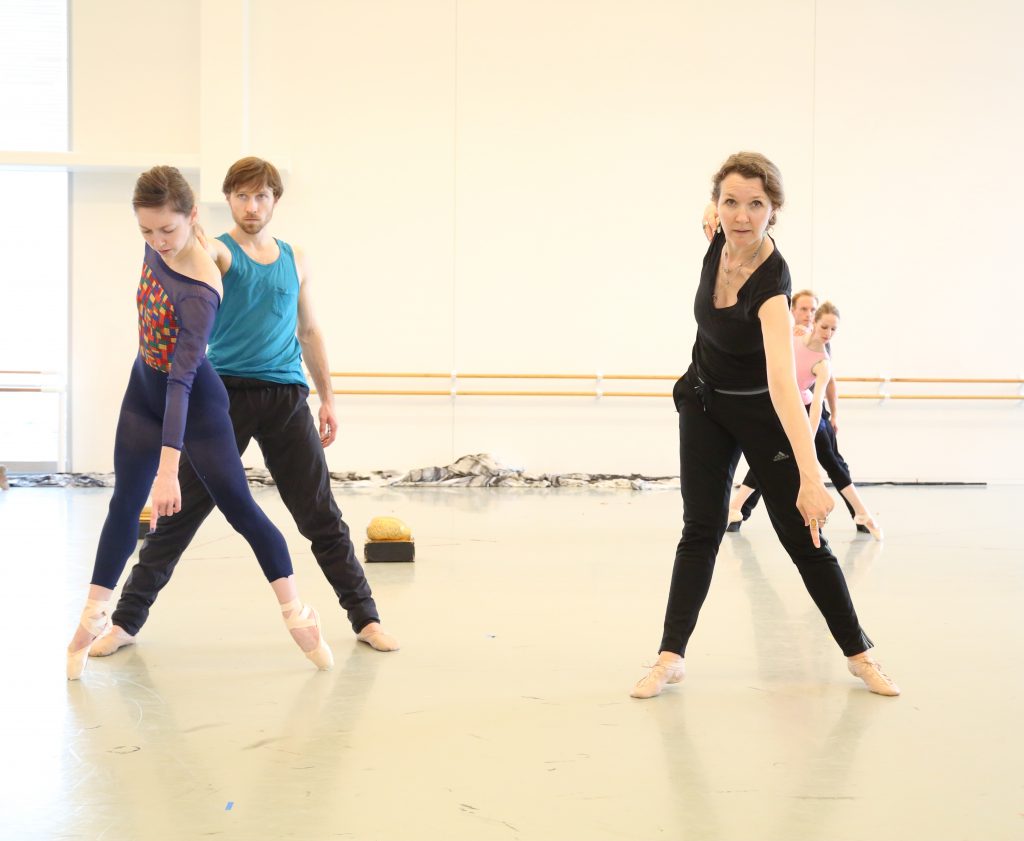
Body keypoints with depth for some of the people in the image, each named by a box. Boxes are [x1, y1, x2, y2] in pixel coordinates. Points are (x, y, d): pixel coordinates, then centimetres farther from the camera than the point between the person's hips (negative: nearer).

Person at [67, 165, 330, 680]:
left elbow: (183, 378, -38)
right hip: (143, 390, 7)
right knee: (124, 505, 8)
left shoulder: (199, 292, -33)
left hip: (195, 404, -7)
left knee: (239, 508, -1)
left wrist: (168, 469, -42)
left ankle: (299, 617, 11)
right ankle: (92, 621, 14)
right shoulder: (157, 247, -13)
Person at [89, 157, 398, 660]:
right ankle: (127, 620, 9)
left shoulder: (296, 260, 13)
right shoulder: (217, 251, 1)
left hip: (286, 395, 3)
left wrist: (327, 399, 16)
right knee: (181, 511, 0)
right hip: (226, 392, -3)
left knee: (321, 515, 5)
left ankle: (365, 618, 13)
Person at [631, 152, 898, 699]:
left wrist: (810, 477, -56)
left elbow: (782, 380, -48)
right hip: (705, 402, 5)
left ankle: (860, 654, 12)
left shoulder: (772, 284, -35)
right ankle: (671, 656, 1)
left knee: (803, 537, -2)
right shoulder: (718, 241, -18)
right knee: (701, 530, 0)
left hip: (761, 411, -4)